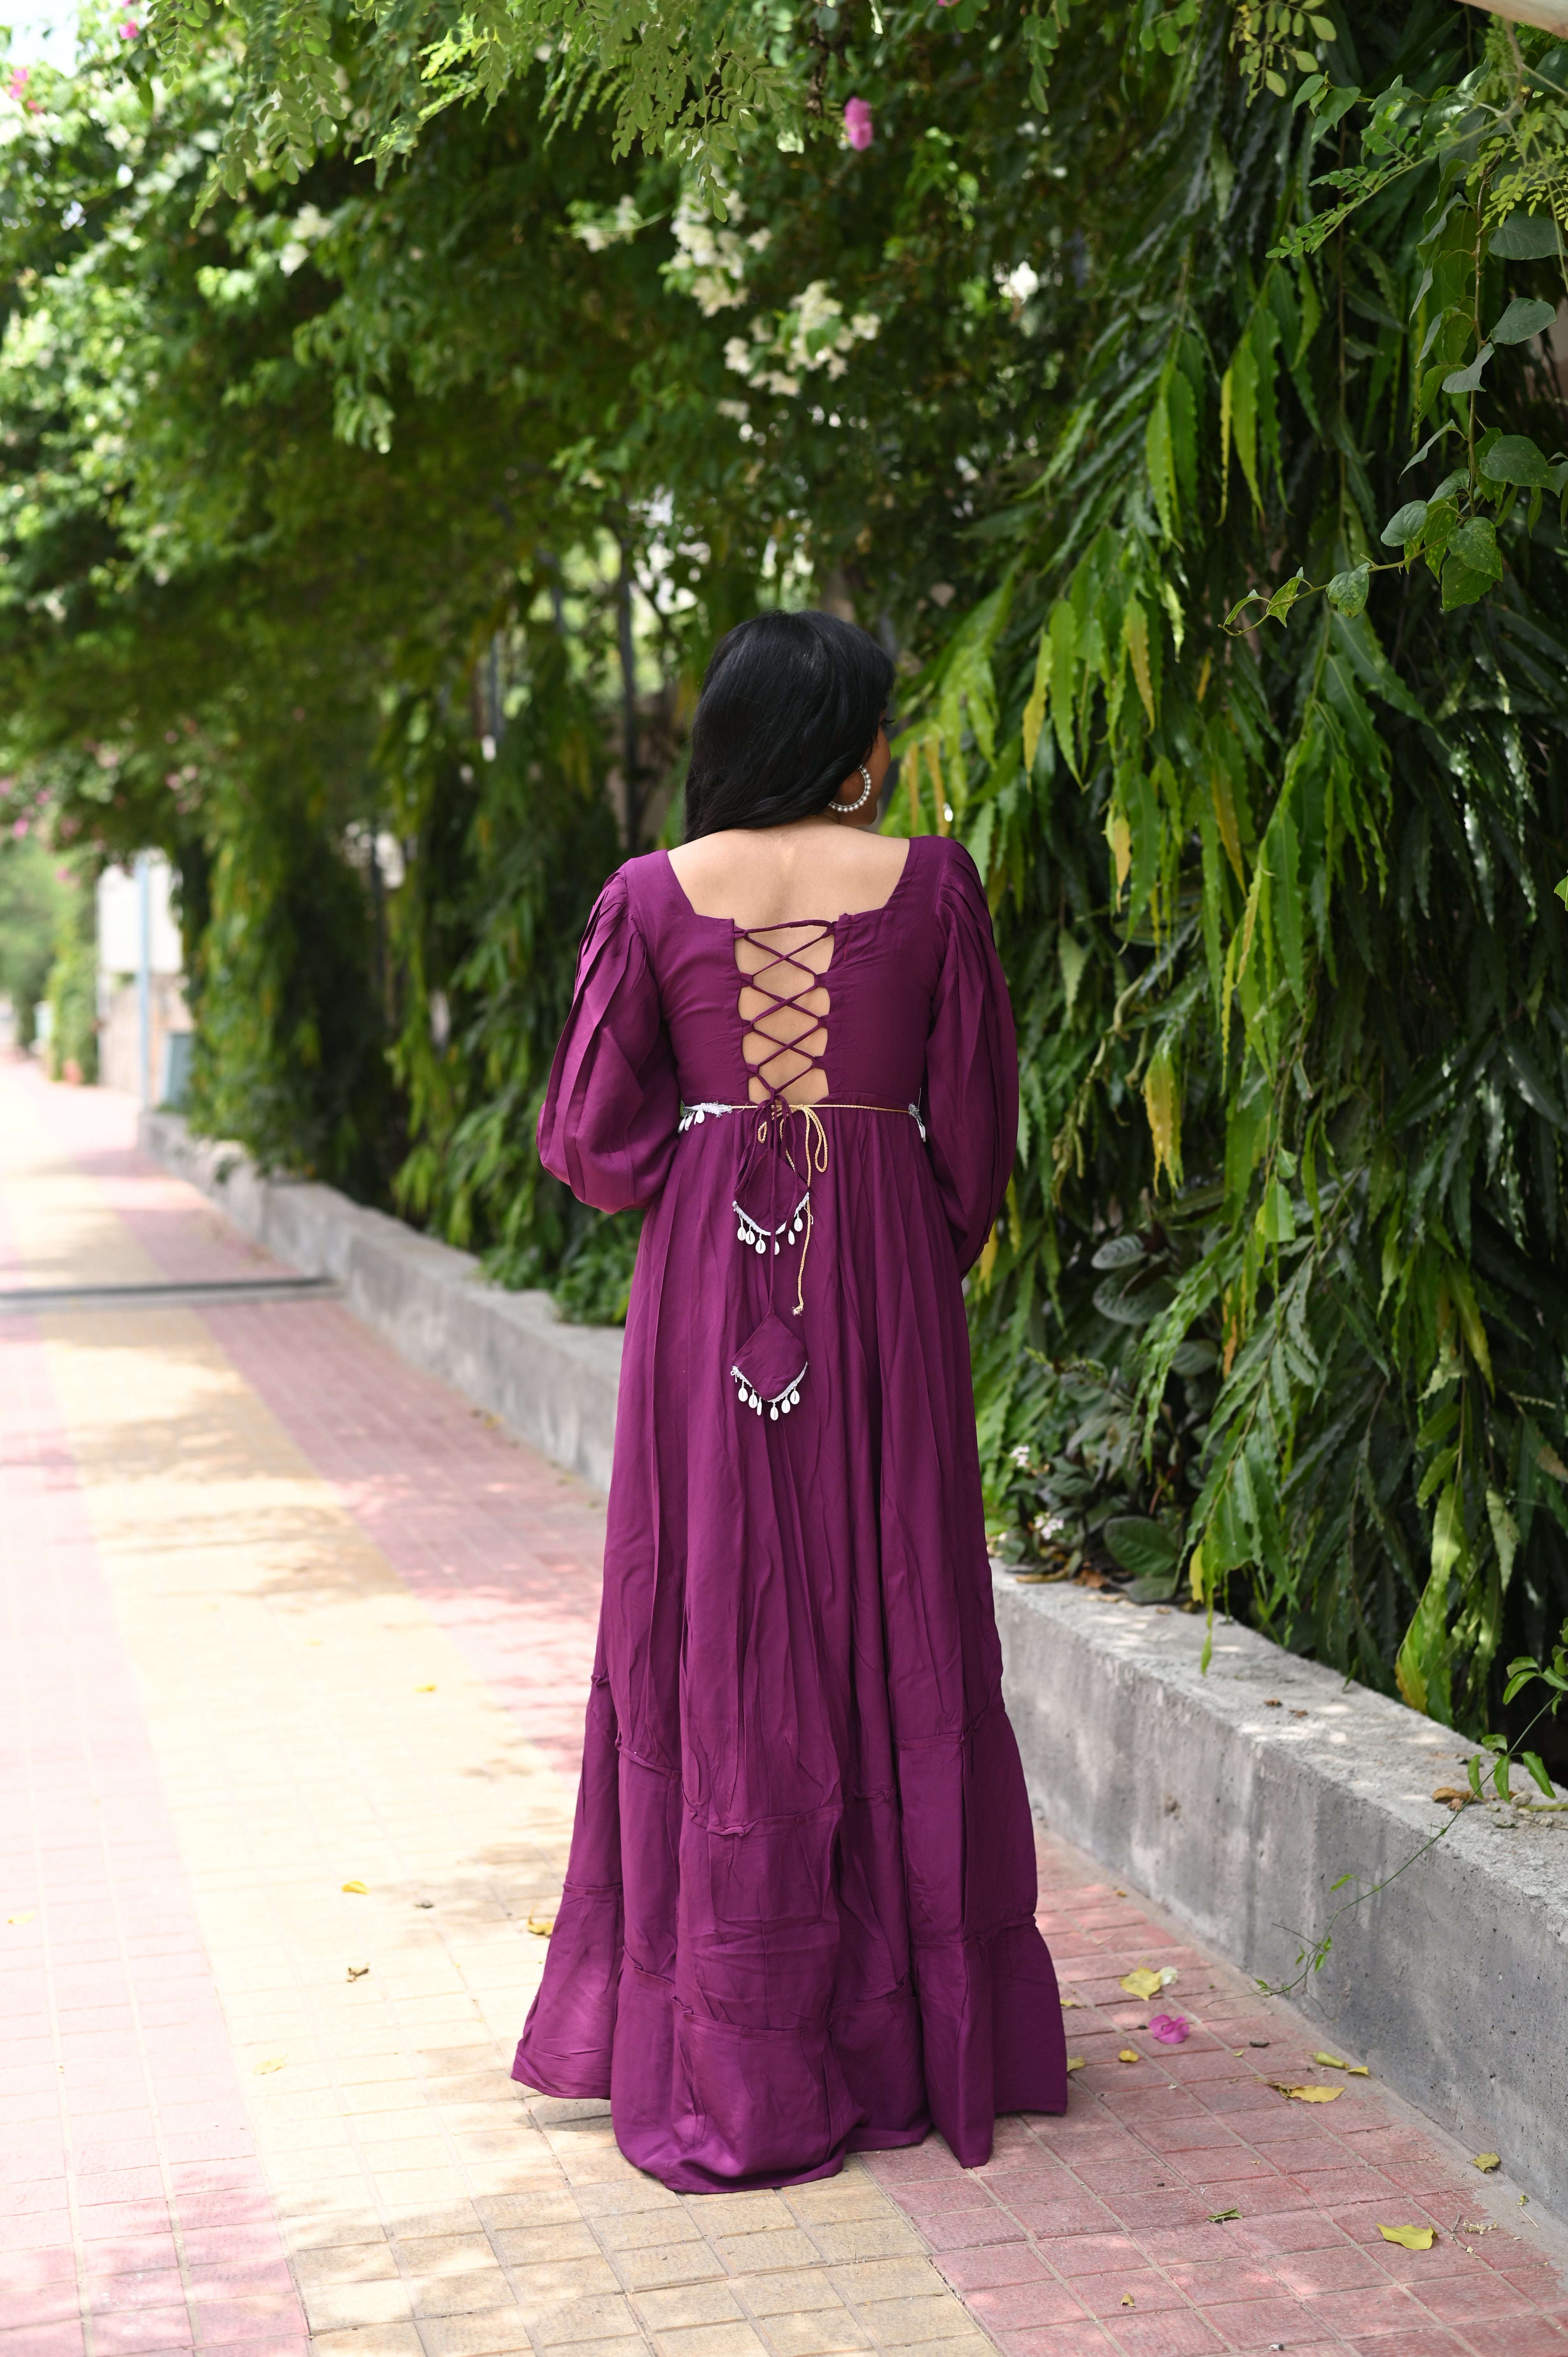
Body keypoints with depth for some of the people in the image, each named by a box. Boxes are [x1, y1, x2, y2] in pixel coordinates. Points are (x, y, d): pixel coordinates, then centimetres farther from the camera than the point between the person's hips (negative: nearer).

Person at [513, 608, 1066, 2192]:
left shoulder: (651, 898, -2)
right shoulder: (928, 885, -3)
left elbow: (590, 1137, -3)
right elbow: (976, 1121, 1)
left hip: (705, 1288, 1)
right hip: (884, 1290, 0)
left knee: (709, 1643, 7)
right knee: (892, 1636, 9)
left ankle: (721, 2051, 12)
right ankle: (896, 2034, 18)